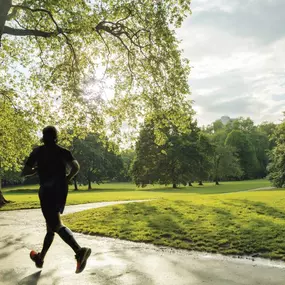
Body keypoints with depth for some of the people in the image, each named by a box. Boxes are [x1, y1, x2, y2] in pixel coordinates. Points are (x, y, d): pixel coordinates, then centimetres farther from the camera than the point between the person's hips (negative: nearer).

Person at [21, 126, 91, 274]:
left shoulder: (38, 151, 0)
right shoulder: (63, 151, 6)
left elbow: (24, 172, 0)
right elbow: (76, 167, -10)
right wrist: (68, 178, 7)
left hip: (47, 191, -5)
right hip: (61, 190, 5)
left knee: (56, 225, -13)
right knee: (51, 224, 18)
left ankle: (79, 251, -34)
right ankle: (40, 257, 32)